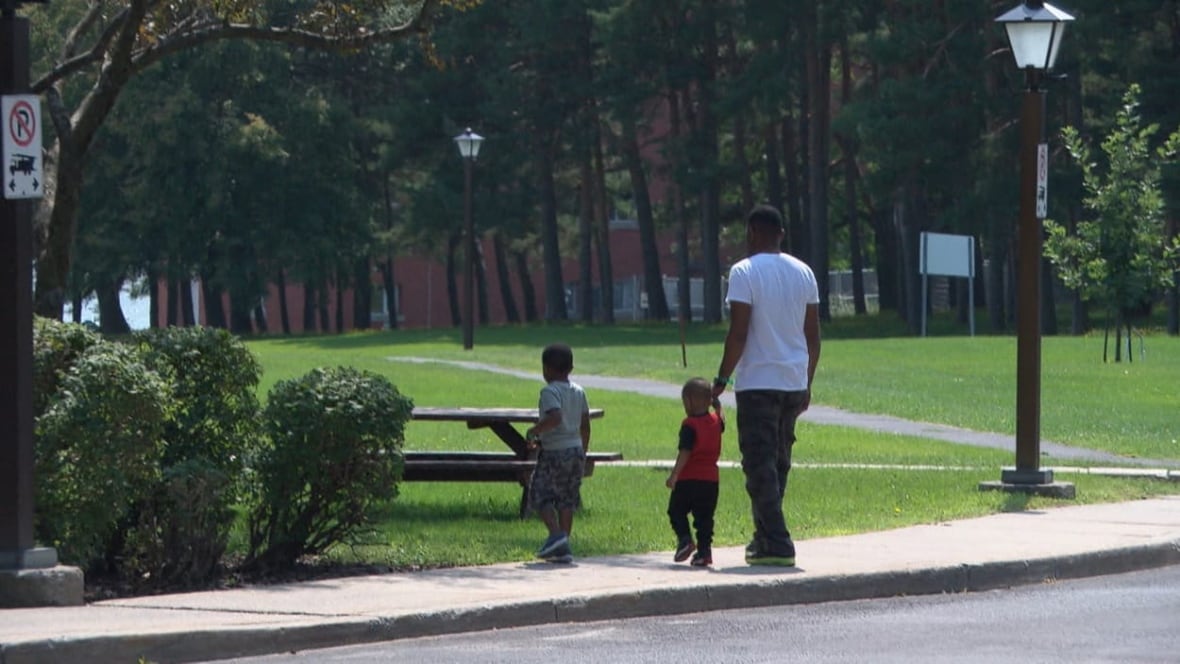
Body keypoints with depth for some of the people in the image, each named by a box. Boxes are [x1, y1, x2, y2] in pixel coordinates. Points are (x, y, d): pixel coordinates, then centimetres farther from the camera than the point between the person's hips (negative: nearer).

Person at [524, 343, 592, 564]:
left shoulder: (549, 391, -12)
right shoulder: (578, 391, 10)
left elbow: (555, 417, -29)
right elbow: (585, 424, 13)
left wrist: (534, 430, -15)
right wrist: (583, 453, 21)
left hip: (554, 452, -7)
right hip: (576, 449, 7)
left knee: (540, 495, 1)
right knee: (567, 500, 10)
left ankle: (556, 534, -18)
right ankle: (563, 547, 9)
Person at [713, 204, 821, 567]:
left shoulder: (744, 272, -9)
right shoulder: (803, 272, 9)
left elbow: (739, 333, -15)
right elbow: (813, 335, 11)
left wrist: (723, 378, -6)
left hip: (757, 383, -6)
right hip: (795, 382, 6)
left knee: (760, 465, -5)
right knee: (778, 463, 16)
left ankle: (776, 544, -12)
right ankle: (764, 538, 23)